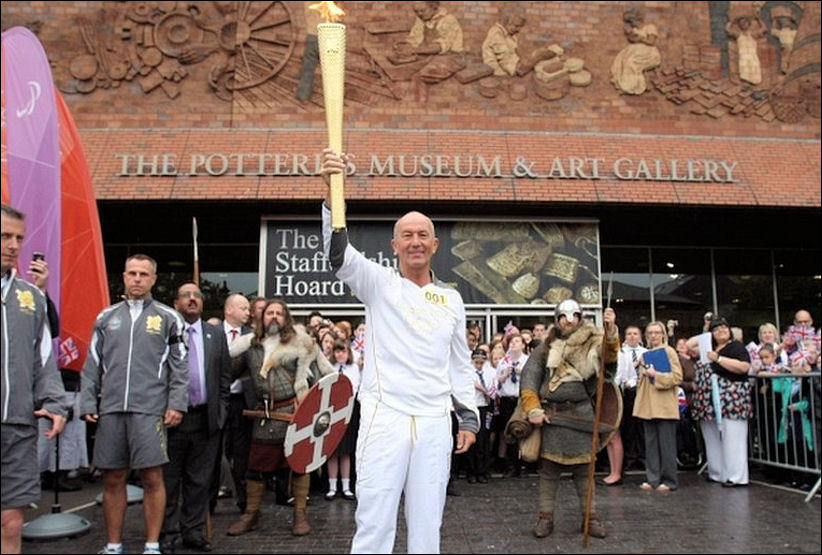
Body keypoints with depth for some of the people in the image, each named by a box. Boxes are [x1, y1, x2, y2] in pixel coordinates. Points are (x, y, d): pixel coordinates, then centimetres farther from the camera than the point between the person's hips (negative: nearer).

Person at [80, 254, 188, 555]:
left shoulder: (167, 317, 5)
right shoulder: (106, 317, 13)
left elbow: (179, 366, 2)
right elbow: (92, 365, 13)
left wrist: (176, 404, -6)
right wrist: (88, 403, 5)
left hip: (150, 409, -3)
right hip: (111, 409, 3)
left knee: (152, 478, 0)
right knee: (113, 480, 9)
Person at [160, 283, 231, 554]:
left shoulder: (216, 333, 9)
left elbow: (225, 376, 10)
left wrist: (220, 411, 4)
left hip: (206, 418, 3)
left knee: (200, 480, 10)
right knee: (169, 479, 8)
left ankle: (194, 531, 21)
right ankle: (167, 533, 19)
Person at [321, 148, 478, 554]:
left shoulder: (451, 300, 12)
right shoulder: (378, 283, 2)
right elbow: (338, 254, -16)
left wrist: (469, 418, 12)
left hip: (435, 424, 4)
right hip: (384, 418, -3)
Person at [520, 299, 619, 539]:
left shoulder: (590, 344, 4)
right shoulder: (546, 347, 7)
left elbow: (608, 355, -19)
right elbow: (529, 377, 2)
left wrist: (611, 331, -39)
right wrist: (533, 409, -8)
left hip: (580, 412, -1)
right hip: (550, 413, 1)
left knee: (583, 467, 6)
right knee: (548, 468, 6)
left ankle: (590, 517, 18)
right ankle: (545, 517, 15)